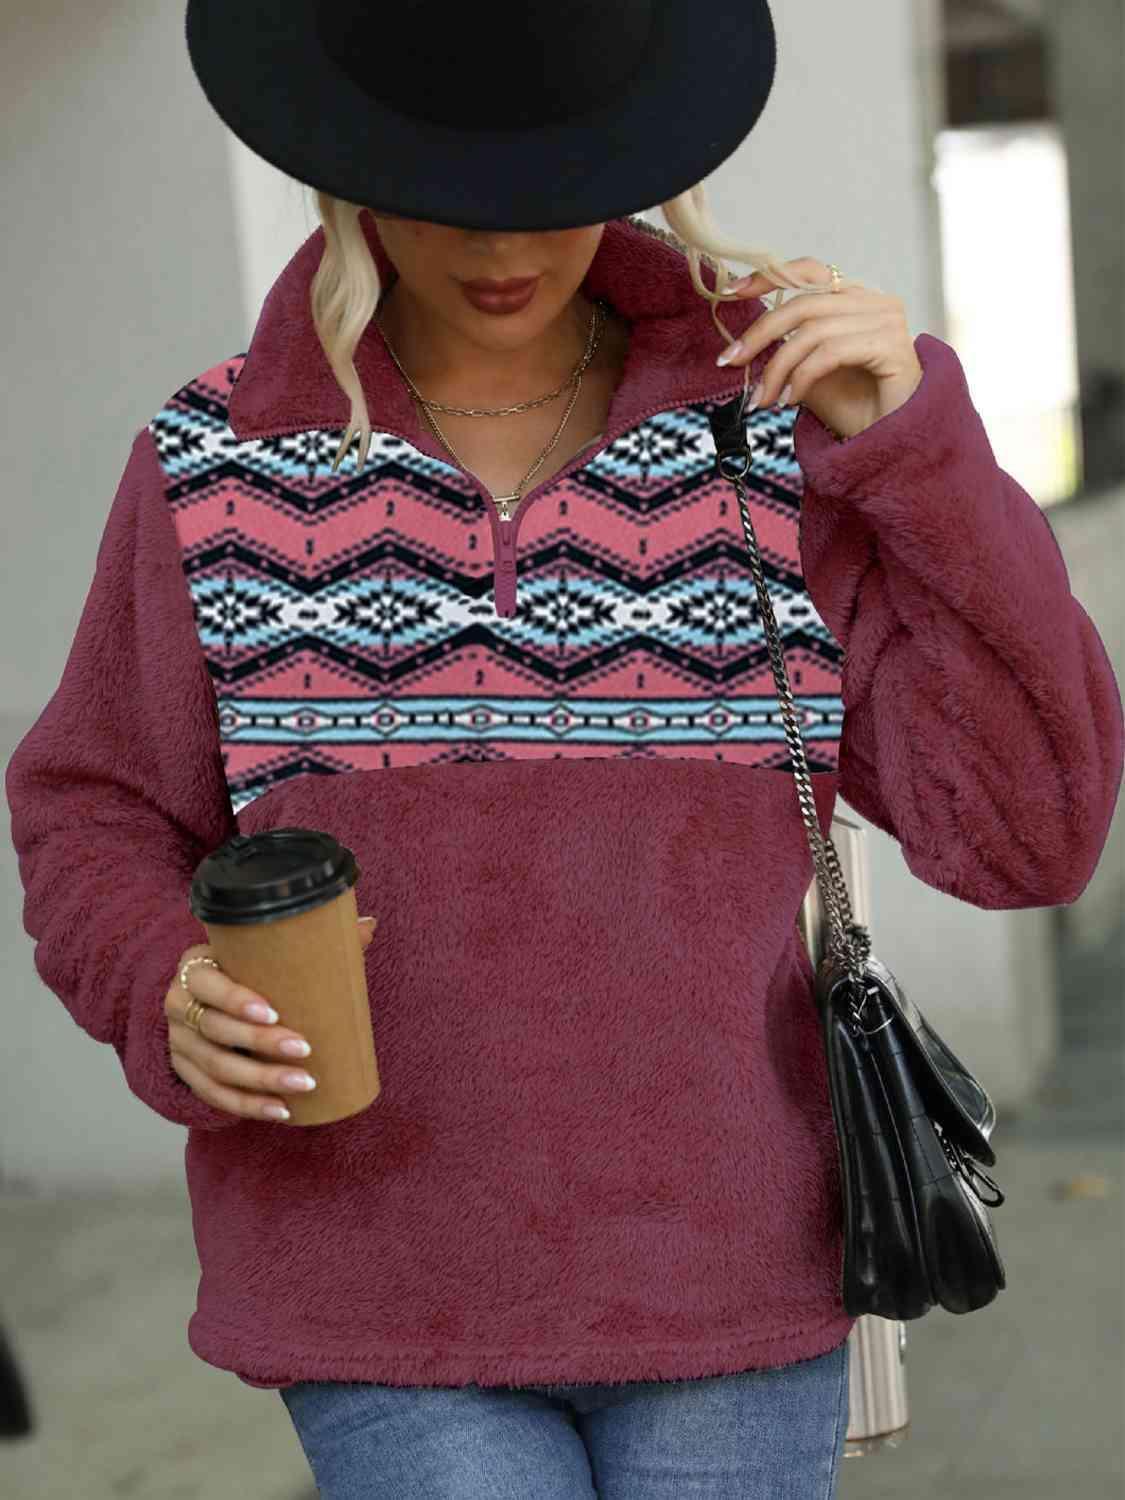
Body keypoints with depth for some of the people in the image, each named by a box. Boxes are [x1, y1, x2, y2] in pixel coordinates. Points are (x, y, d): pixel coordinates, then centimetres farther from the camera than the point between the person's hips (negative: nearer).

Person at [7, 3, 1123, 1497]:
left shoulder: (775, 439, -3)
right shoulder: (216, 474, -4)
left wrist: (913, 435, -18)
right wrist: (175, 1005, -17)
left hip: (718, 1287, 1)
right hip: (389, 1315, -1)